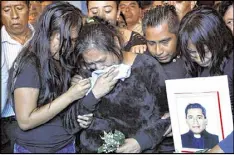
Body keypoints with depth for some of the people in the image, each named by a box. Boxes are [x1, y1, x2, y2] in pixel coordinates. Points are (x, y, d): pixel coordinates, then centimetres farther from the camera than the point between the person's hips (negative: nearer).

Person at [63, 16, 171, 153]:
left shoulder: (147, 67, -4)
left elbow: (170, 114, 0)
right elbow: (70, 124, 0)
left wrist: (142, 141, -13)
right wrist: (93, 94, -14)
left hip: (137, 150, -1)